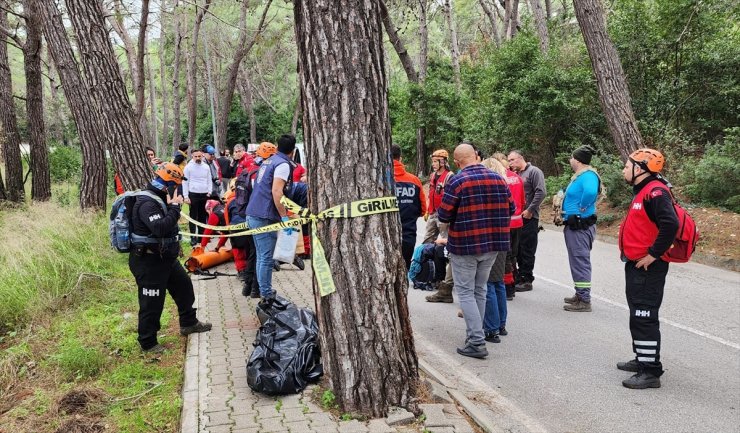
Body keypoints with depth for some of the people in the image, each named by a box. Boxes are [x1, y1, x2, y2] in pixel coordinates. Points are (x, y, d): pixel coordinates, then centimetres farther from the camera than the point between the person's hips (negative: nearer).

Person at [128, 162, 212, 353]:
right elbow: (160, 228, -36)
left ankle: (188, 323, 41)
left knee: (184, 286, 22)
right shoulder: (147, 203, -24)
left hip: (165, 257, 11)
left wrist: (174, 205, 5)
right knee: (152, 303, 1)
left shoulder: (160, 198, 9)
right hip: (148, 262, -11)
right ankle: (148, 343, 17)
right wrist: (174, 207, -28)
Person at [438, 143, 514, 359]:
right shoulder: (498, 179, 2)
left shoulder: (456, 182, -15)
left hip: (464, 245, -5)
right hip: (492, 245, 6)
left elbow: (443, 215, -14)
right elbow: (510, 208, 6)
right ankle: (476, 333, 27)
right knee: (479, 290, 19)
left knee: (466, 292, 3)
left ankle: (477, 342, -4)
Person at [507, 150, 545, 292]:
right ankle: (520, 276, 19)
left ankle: (527, 280, 3)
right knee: (518, 249, 11)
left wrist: (530, 210, -15)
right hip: (516, 217, 7)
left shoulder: (534, 172, -6)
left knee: (527, 250, -3)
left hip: (529, 218, -7)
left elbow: (540, 192, -15)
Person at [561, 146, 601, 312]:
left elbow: (590, 192, -39)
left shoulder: (588, 175, -18)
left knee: (580, 262, -6)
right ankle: (580, 295, 30)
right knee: (577, 261, 18)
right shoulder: (579, 175, 13)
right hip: (573, 225, 11)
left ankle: (584, 301, 0)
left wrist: (582, 209, -25)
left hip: (581, 226, -11)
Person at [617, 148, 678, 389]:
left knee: (644, 317, -8)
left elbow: (670, 224, -30)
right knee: (638, 315, 19)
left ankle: (651, 372, -3)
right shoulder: (643, 191, 15)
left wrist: (653, 254, -24)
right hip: (636, 265, 11)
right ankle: (643, 359, 32)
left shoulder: (655, 191, -17)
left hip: (647, 267, -11)